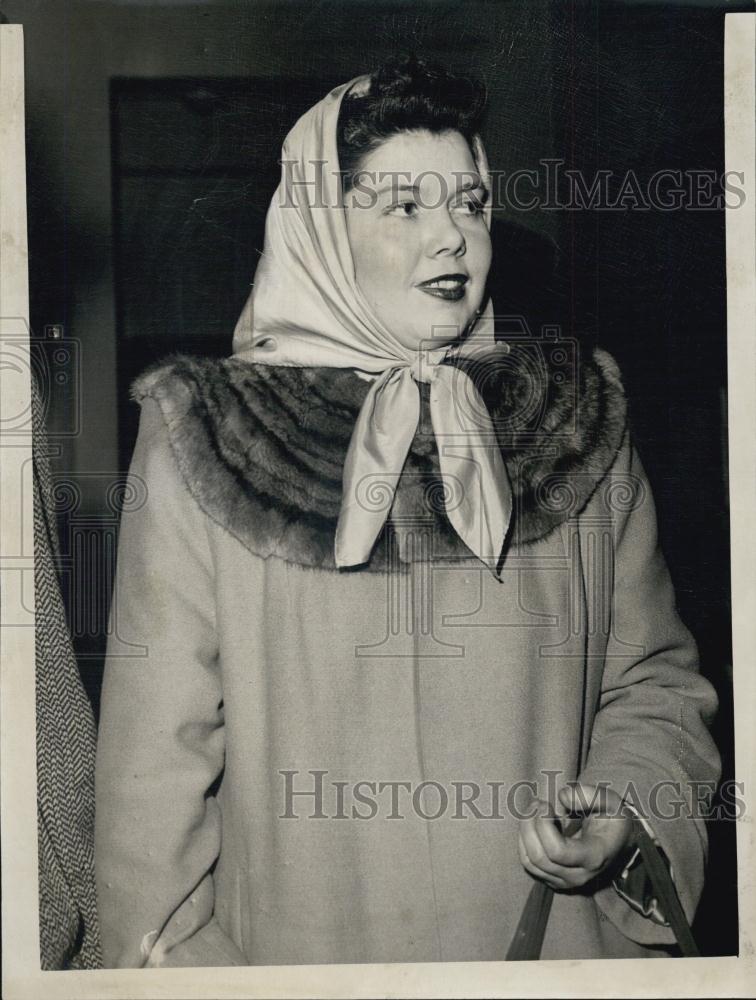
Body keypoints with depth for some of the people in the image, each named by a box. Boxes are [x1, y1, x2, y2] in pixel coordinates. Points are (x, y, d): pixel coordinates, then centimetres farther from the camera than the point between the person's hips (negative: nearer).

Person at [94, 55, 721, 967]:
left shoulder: (581, 421, -1)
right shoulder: (203, 443, -9)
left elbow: (655, 683, 6)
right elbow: (156, 761, -8)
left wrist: (623, 813, -11)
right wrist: (178, 959, -11)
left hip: (558, 936, 3)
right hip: (302, 949, -2)